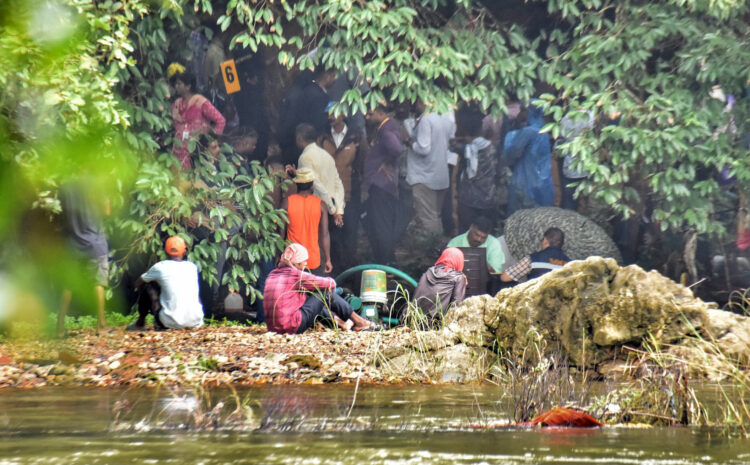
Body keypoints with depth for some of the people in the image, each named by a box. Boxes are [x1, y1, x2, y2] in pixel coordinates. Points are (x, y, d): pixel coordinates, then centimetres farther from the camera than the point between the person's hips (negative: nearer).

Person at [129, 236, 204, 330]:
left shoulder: (160, 267, -1)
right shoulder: (192, 266, 10)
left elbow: (137, 284, 15)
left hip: (172, 323, -3)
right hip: (196, 322, 3)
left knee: (148, 287, 14)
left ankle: (140, 322, 23)